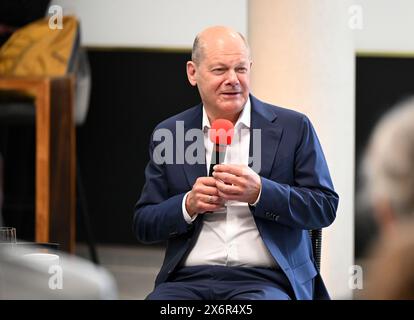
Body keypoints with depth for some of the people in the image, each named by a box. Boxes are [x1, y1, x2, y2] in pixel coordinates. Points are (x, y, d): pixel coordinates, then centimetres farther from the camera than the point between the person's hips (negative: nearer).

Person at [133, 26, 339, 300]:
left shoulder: (293, 128, 7)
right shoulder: (168, 134, 12)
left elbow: (325, 208, 2)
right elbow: (143, 226, 13)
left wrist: (259, 191, -13)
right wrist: (189, 205, -7)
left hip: (266, 280, -2)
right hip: (188, 279, 2)